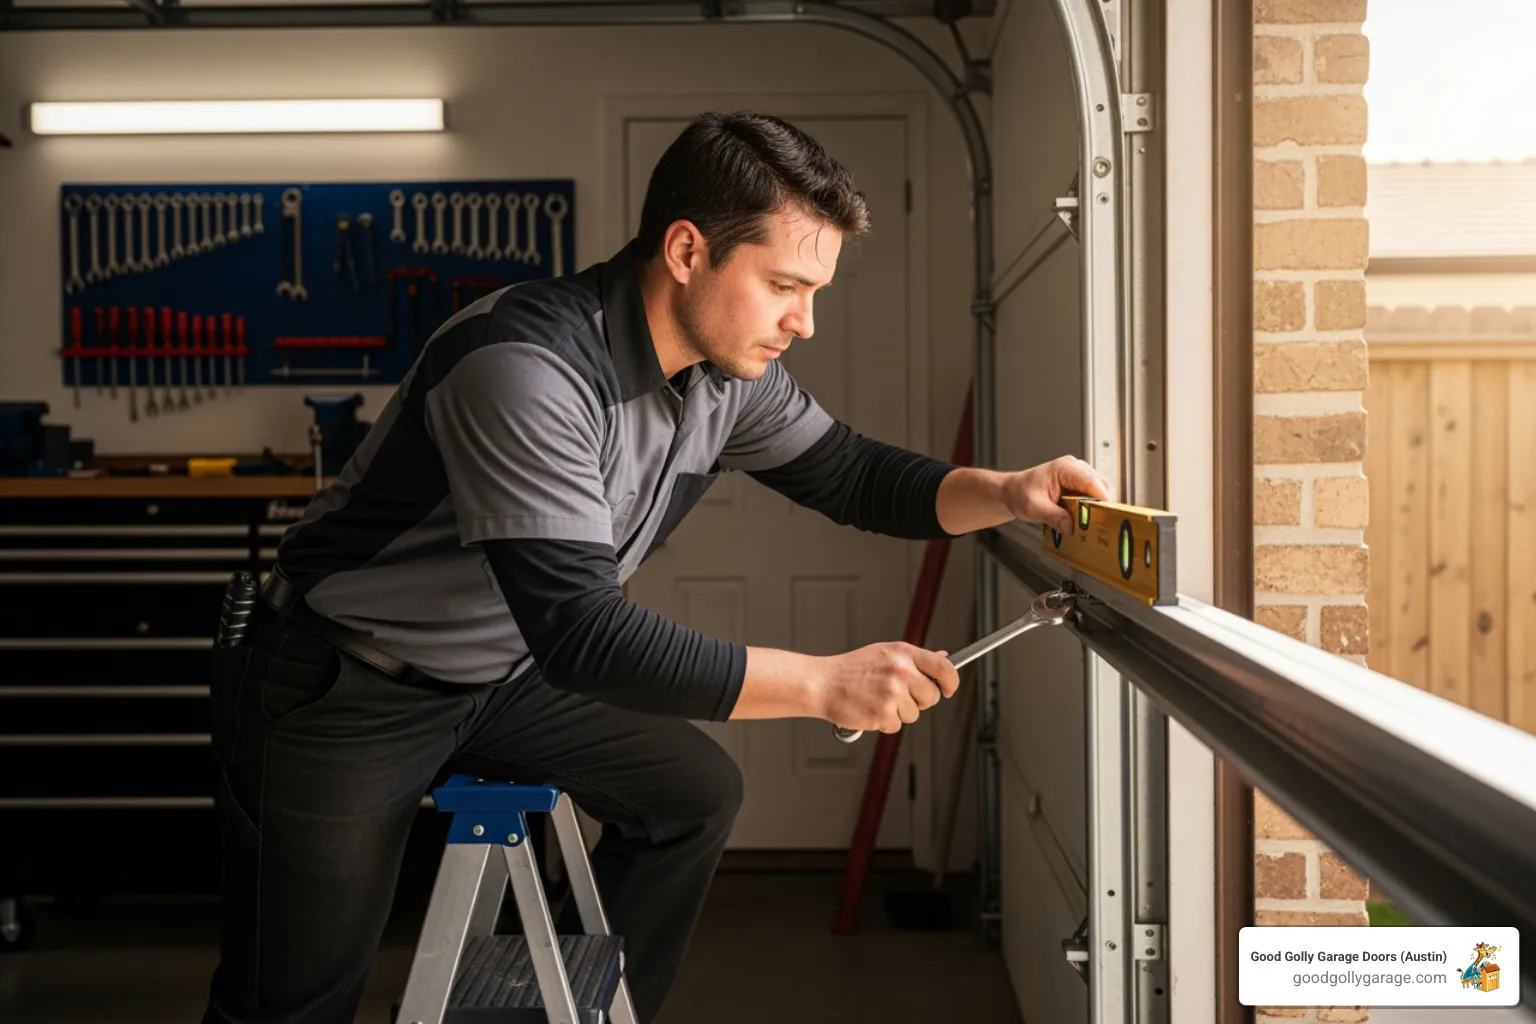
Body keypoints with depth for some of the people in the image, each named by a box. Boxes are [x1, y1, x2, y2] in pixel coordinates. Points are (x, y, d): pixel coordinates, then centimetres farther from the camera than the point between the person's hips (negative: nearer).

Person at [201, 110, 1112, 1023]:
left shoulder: (728, 373, -7)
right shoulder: (529, 366, -33)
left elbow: (849, 474, 8)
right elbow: (580, 633, -36)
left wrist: (1004, 494, -10)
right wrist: (824, 684, -36)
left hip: (502, 673, 8)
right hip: (345, 690, -7)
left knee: (696, 793, 6)